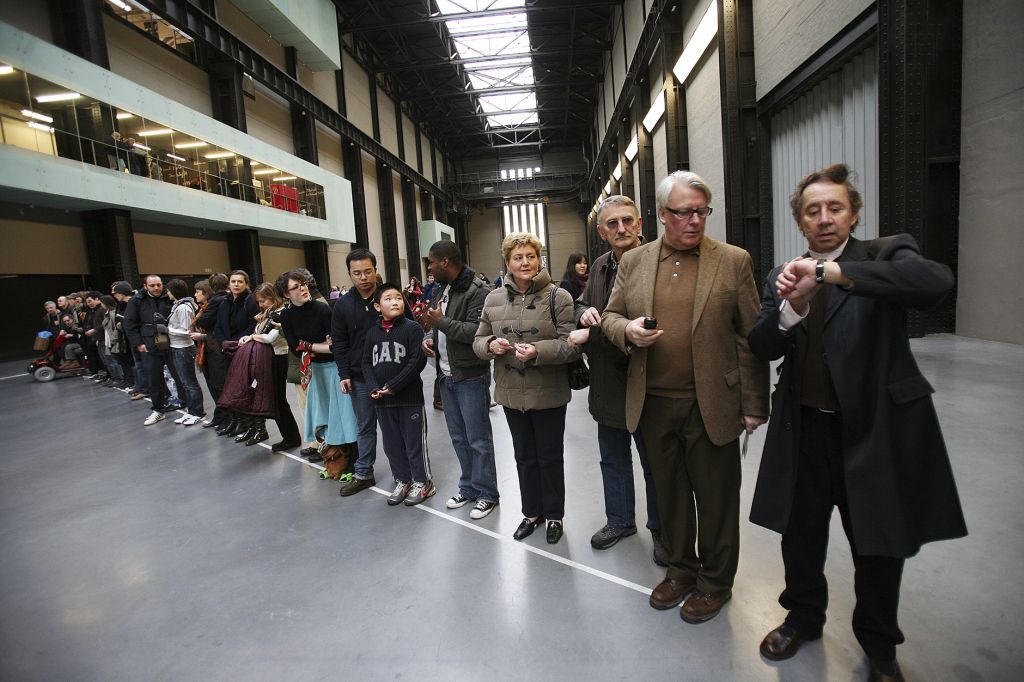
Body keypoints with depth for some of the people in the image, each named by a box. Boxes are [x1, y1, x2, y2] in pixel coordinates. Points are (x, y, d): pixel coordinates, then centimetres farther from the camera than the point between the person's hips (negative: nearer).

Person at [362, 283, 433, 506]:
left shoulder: (413, 328, -8)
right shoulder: (372, 333, 8)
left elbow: (418, 361, -15)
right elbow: (367, 363, 9)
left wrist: (393, 386, -17)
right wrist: (374, 388, -8)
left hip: (410, 397, -5)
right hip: (382, 400, 5)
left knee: (415, 442, 5)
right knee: (392, 444, 15)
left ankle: (422, 482, 22)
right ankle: (402, 481, 31)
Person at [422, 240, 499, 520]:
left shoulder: (478, 291, -16)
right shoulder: (443, 289, 12)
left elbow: (477, 331, -26)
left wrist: (441, 322, -21)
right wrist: (430, 337, 4)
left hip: (471, 377, -8)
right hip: (446, 375, 9)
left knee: (478, 439, 2)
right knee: (459, 437, 17)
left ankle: (486, 494, 17)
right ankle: (468, 487, 32)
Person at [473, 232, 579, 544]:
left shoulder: (558, 296, -9)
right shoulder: (493, 299, 3)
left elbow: (571, 343, -13)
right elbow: (478, 341, 8)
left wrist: (538, 351, -28)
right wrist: (491, 345, -14)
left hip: (548, 394, -3)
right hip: (512, 393, 4)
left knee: (550, 457, 12)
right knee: (524, 455, 19)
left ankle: (554, 515, 33)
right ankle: (532, 512, 38)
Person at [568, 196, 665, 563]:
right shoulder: (601, 265, 6)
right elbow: (582, 302, 18)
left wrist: (590, 334, -20)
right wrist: (585, 312, -6)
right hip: (607, 383, 8)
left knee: (653, 464, 12)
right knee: (613, 459, 22)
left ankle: (660, 530, 33)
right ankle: (620, 520, 42)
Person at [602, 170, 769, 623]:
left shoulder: (733, 261, -2)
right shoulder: (633, 262, 6)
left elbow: (750, 338, -3)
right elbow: (610, 316, 13)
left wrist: (753, 407, -5)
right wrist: (627, 330, -12)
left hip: (712, 406, -2)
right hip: (653, 404, 3)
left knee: (715, 497, 11)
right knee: (669, 493, 17)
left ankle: (715, 581, 33)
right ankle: (680, 569, 39)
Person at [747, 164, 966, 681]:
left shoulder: (886, 255, -5)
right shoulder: (785, 276, 5)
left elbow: (937, 280, -28)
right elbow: (762, 348, -4)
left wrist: (829, 272, -32)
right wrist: (792, 304, -22)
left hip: (875, 427, -2)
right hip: (804, 427, 3)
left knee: (879, 547, 15)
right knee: (800, 535, 17)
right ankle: (803, 615, 44)